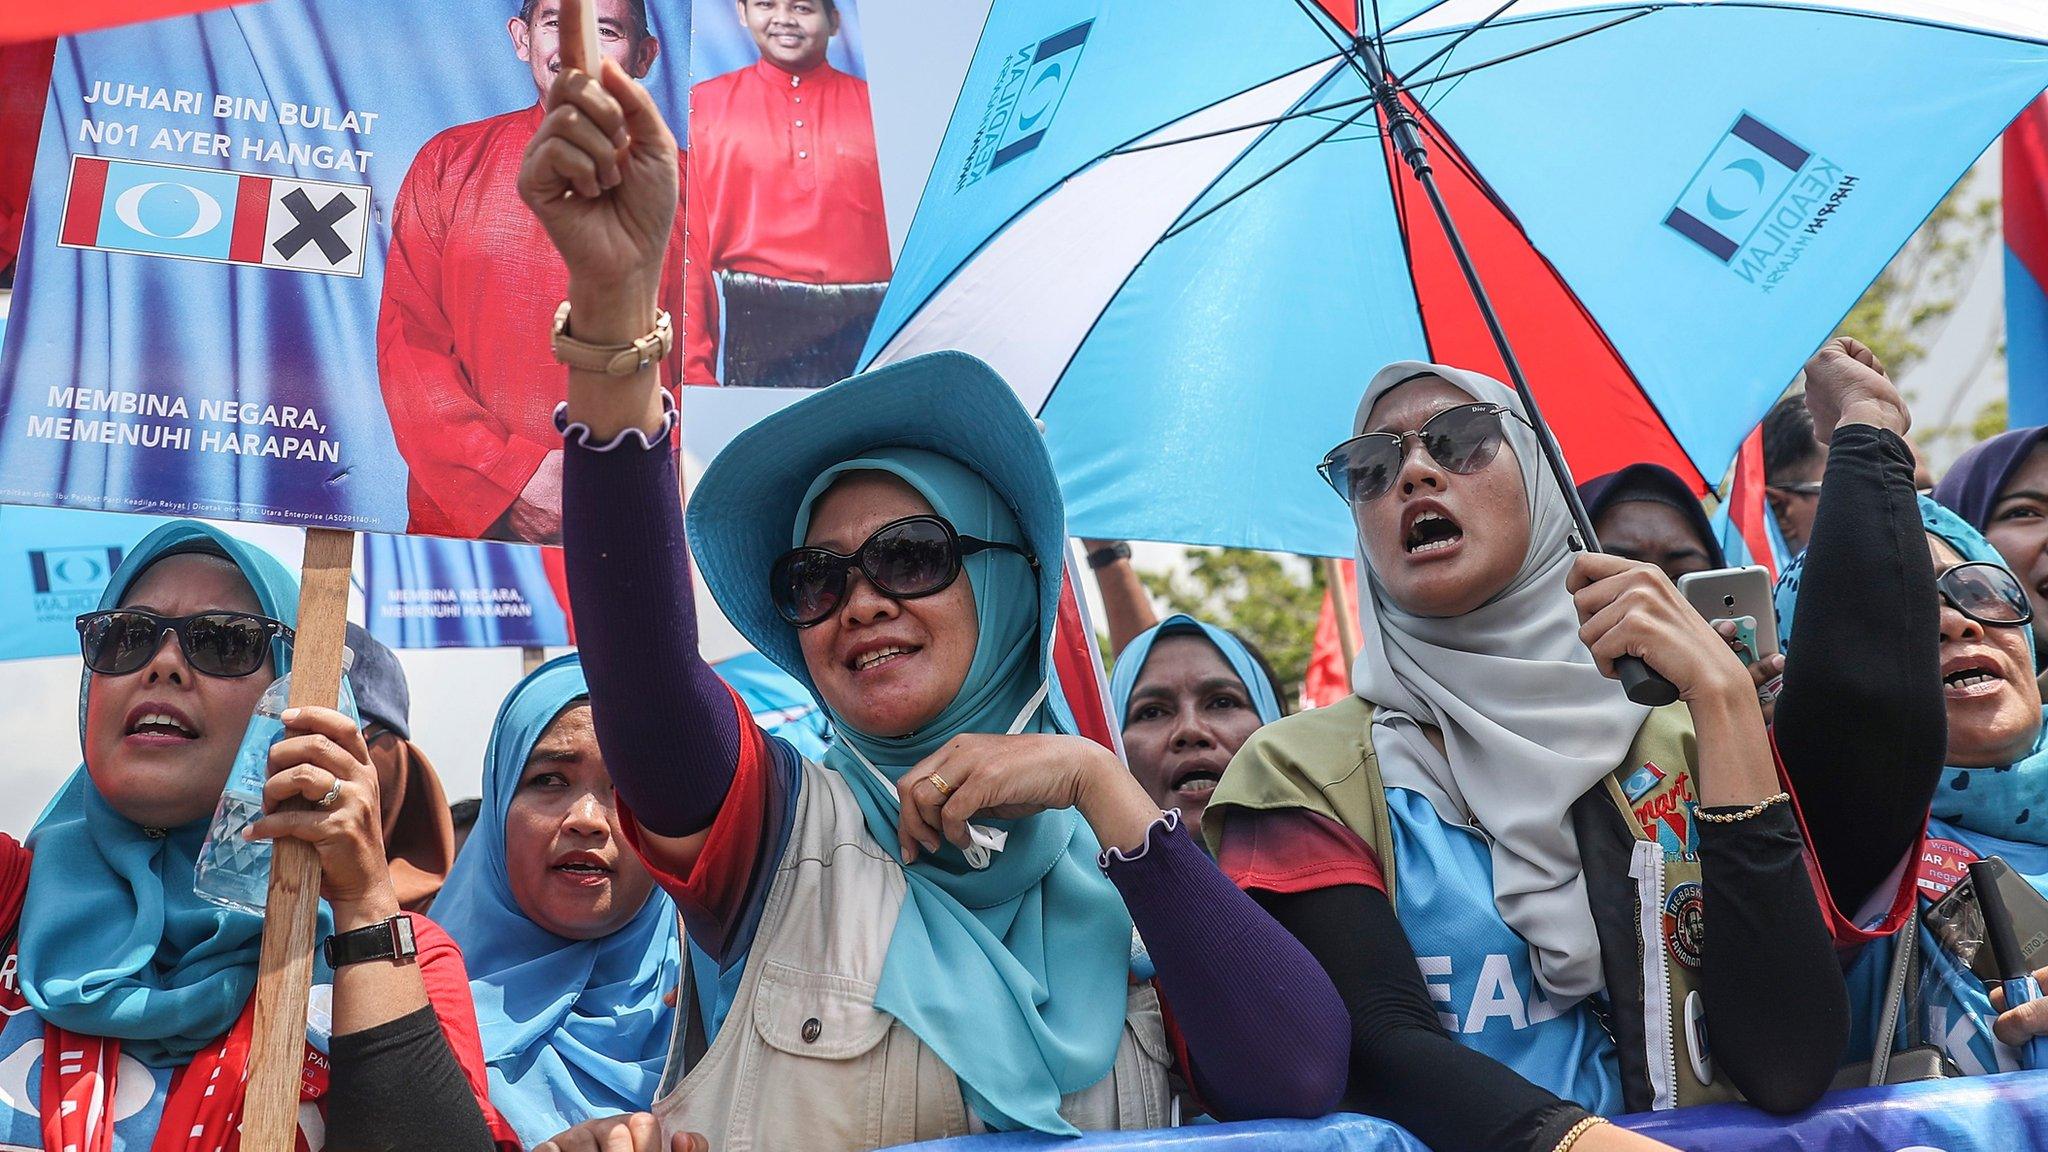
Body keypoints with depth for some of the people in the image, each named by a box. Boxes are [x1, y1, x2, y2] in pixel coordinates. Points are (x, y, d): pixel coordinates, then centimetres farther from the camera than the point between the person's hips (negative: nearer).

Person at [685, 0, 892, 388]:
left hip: (865, 336, 1)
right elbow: (688, 245, 3)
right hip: (756, 332, -1)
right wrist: (693, 370, -4)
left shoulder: (876, 108, 10)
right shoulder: (704, 106, 8)